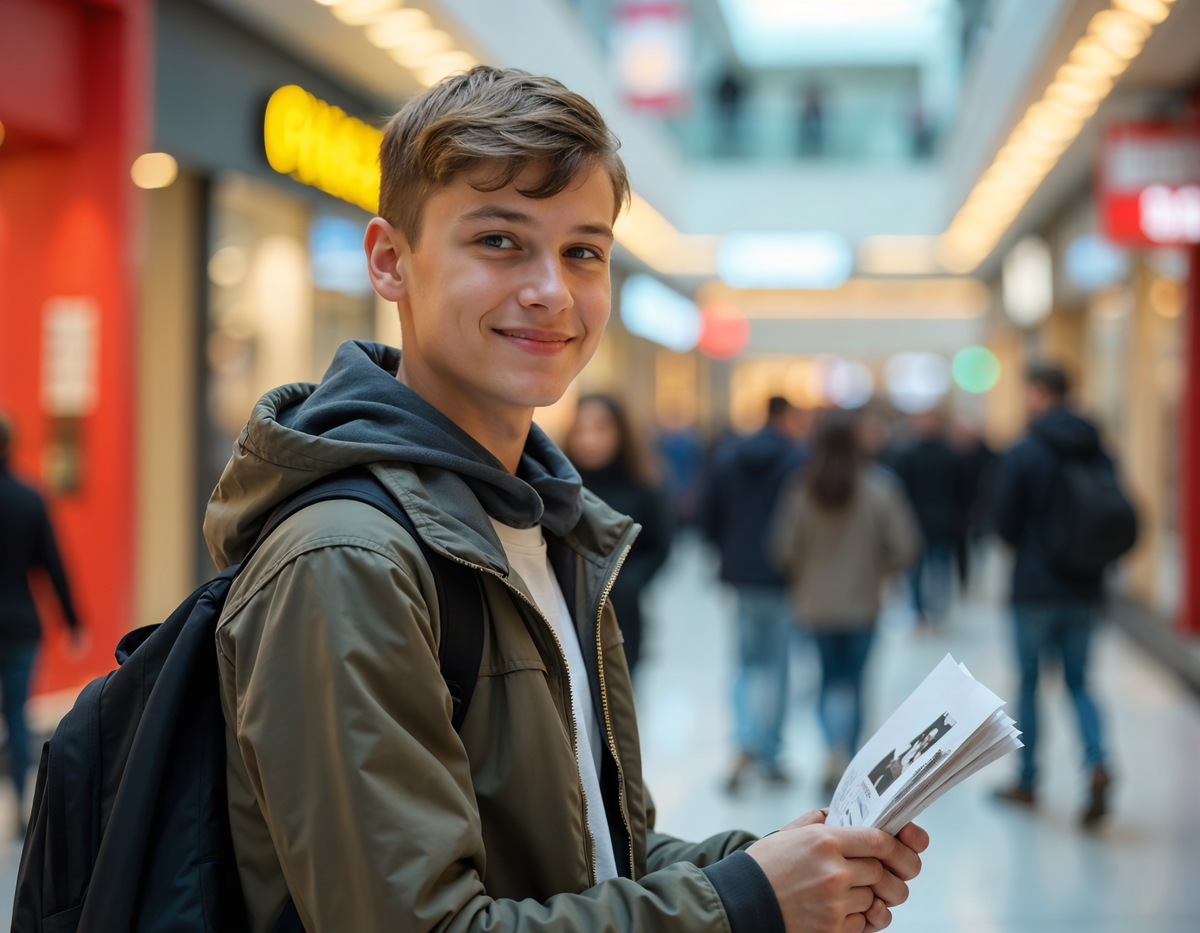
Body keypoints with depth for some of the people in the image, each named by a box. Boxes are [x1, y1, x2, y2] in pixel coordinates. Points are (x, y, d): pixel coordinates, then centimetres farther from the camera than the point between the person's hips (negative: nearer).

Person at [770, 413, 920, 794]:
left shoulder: (802, 492, -10)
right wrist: (878, 569, 9)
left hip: (817, 602, 1)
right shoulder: (878, 489, -11)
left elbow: (784, 550, -9)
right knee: (851, 681, 11)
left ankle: (836, 747, -10)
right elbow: (904, 547, -10)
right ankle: (845, 762, 11)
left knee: (830, 678, 12)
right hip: (861, 603, -1)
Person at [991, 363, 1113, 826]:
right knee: (1077, 683, 13)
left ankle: (1027, 781, 18)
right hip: (1085, 589, 4)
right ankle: (1097, 761, -9)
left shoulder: (1022, 454, -12)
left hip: (1035, 588, -4)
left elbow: (1004, 523, -10)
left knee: (1029, 684, 9)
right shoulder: (1098, 451, 2)